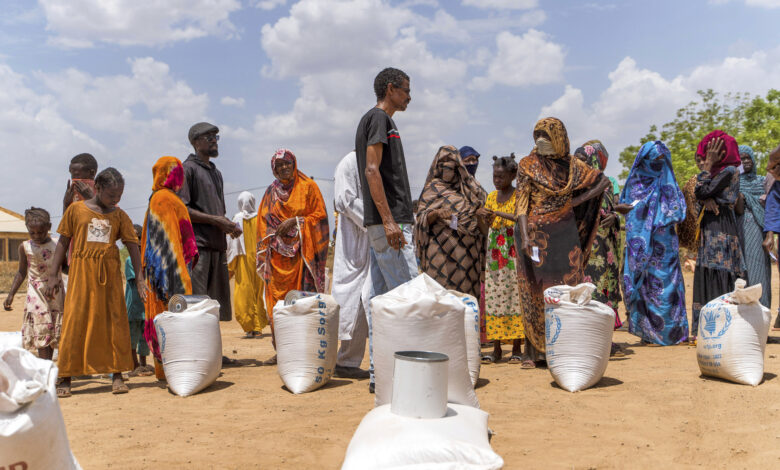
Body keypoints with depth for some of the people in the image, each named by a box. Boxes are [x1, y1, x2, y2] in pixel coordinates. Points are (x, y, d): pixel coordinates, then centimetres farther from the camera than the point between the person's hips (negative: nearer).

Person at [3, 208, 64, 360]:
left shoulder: (57, 245, 1)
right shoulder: (25, 247, 1)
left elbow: (64, 267, 12)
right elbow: (21, 272, 10)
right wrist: (11, 295, 5)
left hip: (56, 294, 1)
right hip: (36, 295, -1)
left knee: (53, 332, 4)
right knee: (42, 333, -6)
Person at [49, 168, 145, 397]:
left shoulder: (119, 216, 7)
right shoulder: (76, 209, 4)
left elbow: (132, 247, 5)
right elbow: (63, 243, 8)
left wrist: (140, 279, -3)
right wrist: (52, 277, 5)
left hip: (110, 275, 2)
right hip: (81, 275, -1)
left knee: (115, 322, 2)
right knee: (74, 324, -1)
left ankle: (117, 374, 11)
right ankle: (65, 378, 7)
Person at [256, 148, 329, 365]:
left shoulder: (308, 186, 6)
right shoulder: (271, 192, 17)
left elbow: (320, 215, 1)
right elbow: (263, 222, 19)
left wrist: (296, 221, -10)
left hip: (302, 252, -3)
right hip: (277, 254, 4)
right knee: (277, 299, -1)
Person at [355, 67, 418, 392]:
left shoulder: (373, 119, 24)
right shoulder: (379, 118, -6)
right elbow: (371, 170, -17)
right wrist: (388, 220, -23)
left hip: (380, 224, 10)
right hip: (388, 222, -10)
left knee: (382, 299, 8)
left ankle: (380, 374, 13)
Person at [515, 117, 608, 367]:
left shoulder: (571, 164, 7)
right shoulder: (527, 165, 1)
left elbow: (603, 180, 15)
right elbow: (522, 202, -7)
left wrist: (579, 199, 1)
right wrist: (525, 236, -19)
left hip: (564, 235, 2)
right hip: (536, 234, -2)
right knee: (533, 292, -1)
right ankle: (532, 351, 6)